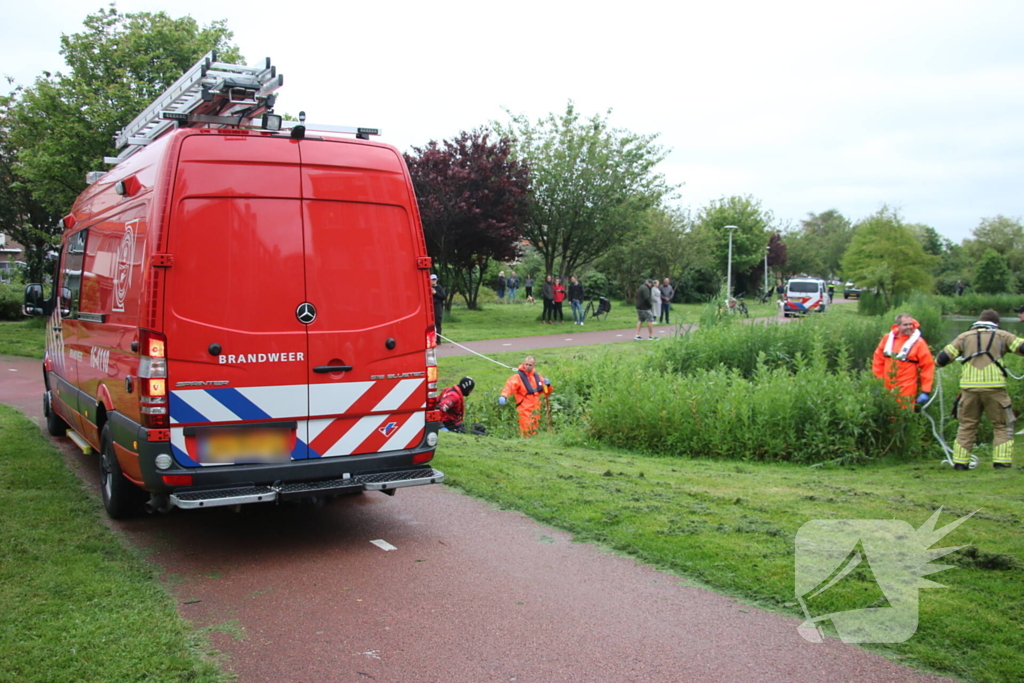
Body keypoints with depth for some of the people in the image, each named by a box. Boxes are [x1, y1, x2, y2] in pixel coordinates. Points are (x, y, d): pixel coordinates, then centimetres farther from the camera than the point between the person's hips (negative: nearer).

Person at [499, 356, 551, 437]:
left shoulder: (537, 376, 8)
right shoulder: (518, 377, -10)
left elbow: (545, 392, 20)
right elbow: (510, 385, -30)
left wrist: (547, 385, -3)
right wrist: (504, 396, -49)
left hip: (536, 410, 6)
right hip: (525, 410, -6)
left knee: (534, 432, 15)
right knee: (527, 433, -10)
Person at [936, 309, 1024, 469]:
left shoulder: (965, 336, 15)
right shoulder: (1002, 336, 11)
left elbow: (942, 359, 10)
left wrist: (939, 361, 31)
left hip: (969, 387, 2)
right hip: (994, 387, -2)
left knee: (967, 425, 13)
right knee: (1003, 425, 11)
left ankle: (960, 461, 10)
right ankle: (1002, 461, 2)